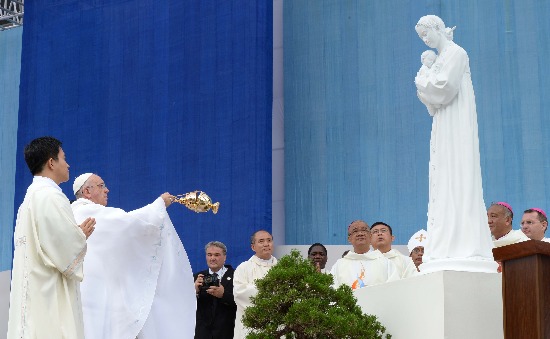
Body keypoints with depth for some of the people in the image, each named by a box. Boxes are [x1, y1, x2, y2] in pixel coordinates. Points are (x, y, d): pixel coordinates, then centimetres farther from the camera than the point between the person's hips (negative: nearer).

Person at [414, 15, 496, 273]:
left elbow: (445, 86, -16)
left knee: (456, 179, -14)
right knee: (445, 183, 2)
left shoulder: (455, 53, -4)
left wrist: (424, 89, -1)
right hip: (444, 126, 9)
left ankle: (462, 249, -18)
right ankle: (449, 248, -2)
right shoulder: (441, 58, 22)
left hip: (456, 124, -9)